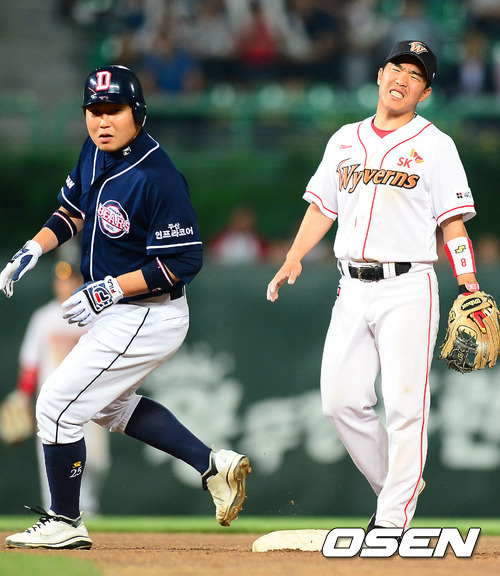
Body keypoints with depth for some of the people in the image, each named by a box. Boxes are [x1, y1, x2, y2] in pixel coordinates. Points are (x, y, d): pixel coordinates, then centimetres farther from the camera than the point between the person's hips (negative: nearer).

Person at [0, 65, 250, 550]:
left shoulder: (157, 178, -26)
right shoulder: (96, 151, 0)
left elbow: (184, 261, -25)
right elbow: (73, 210, 18)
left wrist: (111, 289, -26)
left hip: (147, 317, -10)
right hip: (115, 312, 10)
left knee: (57, 406, -6)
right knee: (108, 402, 27)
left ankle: (64, 523, 9)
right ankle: (213, 465, 28)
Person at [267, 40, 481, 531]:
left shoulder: (435, 146, 3)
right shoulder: (345, 140, 16)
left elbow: (453, 224, -1)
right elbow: (321, 208, 20)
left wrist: (470, 288, -12)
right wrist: (293, 259, 5)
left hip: (408, 290, -5)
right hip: (353, 289, 5)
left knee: (404, 404, -10)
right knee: (340, 400, -1)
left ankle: (393, 521, -8)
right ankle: (393, 485, 18)